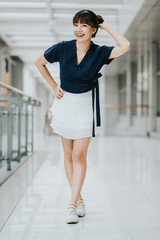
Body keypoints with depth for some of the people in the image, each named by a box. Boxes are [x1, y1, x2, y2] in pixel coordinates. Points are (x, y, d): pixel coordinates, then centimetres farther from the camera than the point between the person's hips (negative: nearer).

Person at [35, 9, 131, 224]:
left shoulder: (99, 53, -9)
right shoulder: (62, 48, -7)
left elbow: (126, 46, -23)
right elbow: (39, 63, 7)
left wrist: (107, 26, -13)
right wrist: (54, 86, 2)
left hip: (85, 106, -2)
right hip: (65, 103, 2)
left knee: (79, 156, -6)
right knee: (68, 155, 8)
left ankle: (72, 205, -1)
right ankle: (79, 198, 23)